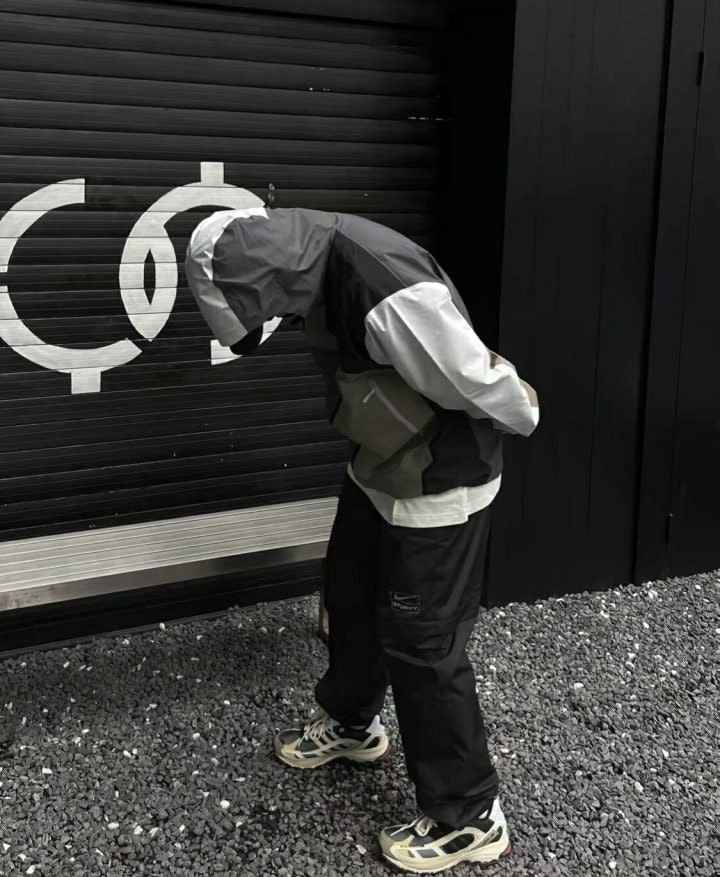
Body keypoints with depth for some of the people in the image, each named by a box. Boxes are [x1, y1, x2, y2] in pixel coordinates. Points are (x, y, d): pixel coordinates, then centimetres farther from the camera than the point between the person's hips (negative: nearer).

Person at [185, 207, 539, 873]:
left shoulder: (395, 295, -36)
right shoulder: (319, 263, -6)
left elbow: (478, 380, -25)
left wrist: (526, 419, -7)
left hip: (438, 490, -9)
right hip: (381, 473, 9)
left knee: (422, 645, 1)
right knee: (350, 598, 24)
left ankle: (470, 817, 18)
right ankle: (351, 724, 50)